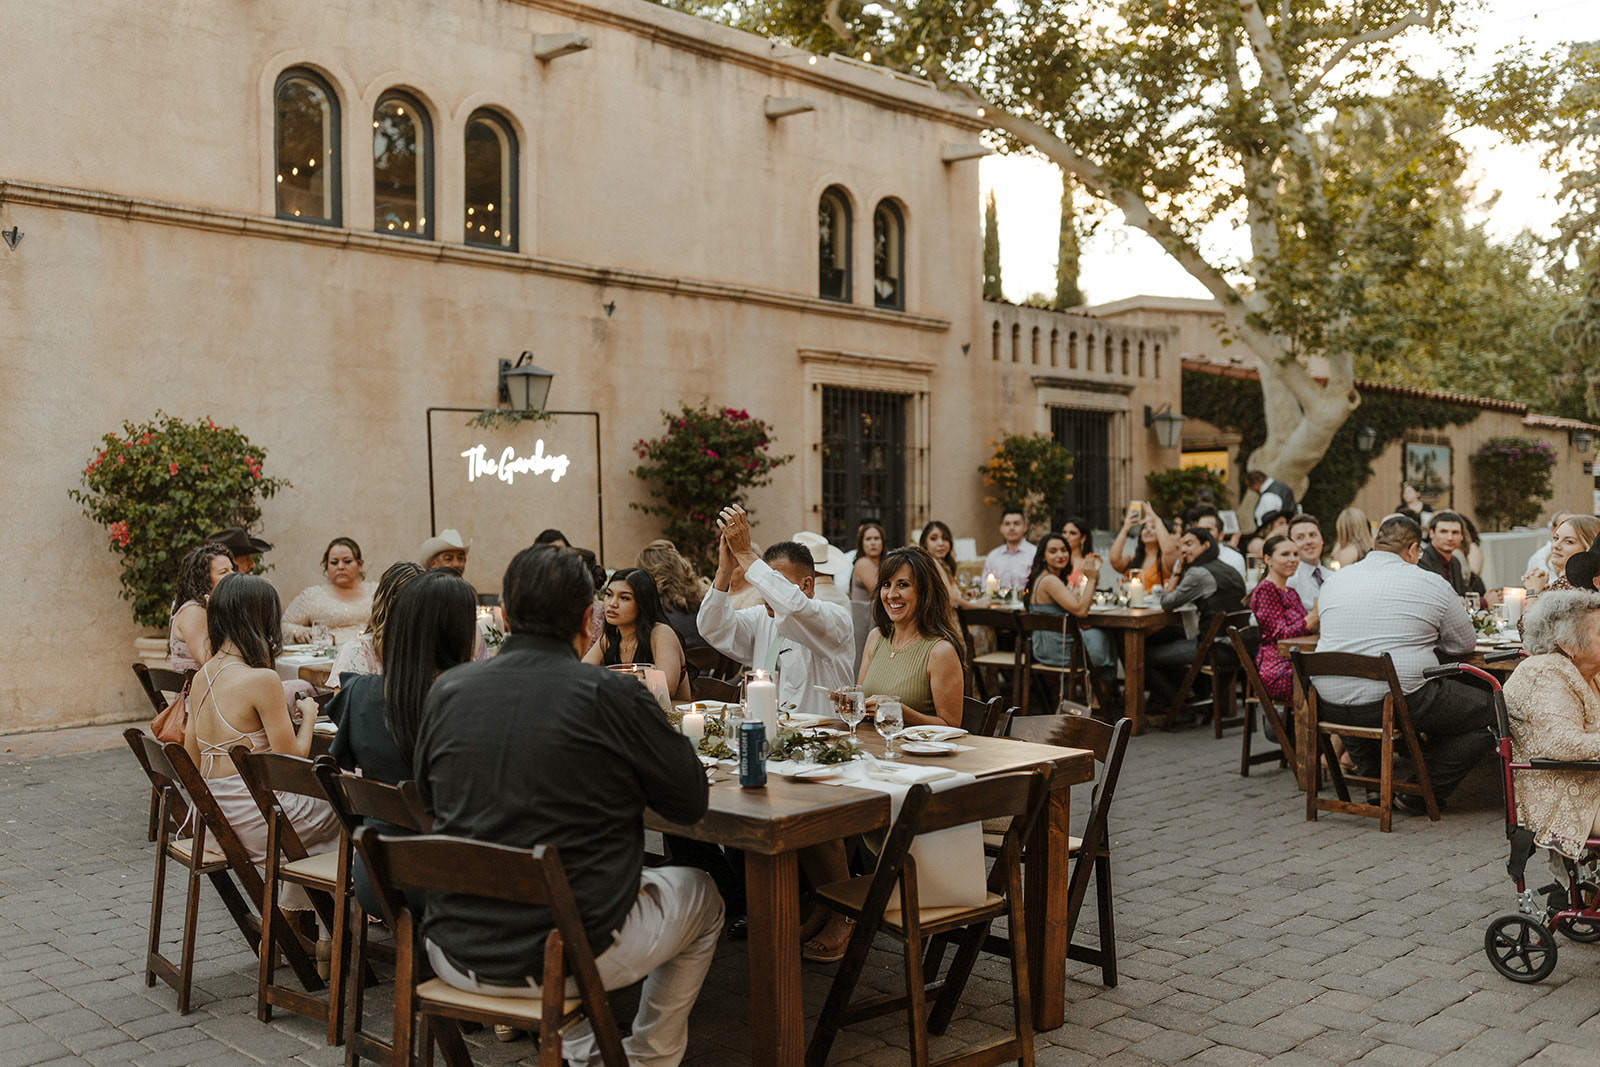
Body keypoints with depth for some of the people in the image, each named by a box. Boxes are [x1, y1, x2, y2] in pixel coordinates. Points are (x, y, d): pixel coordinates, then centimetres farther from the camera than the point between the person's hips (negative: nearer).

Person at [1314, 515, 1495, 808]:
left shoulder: (1334, 581, 10)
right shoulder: (1431, 583, -2)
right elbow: (1464, 644, 8)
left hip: (1331, 707, 5)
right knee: (1490, 710, 11)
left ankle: (1372, 780, 30)